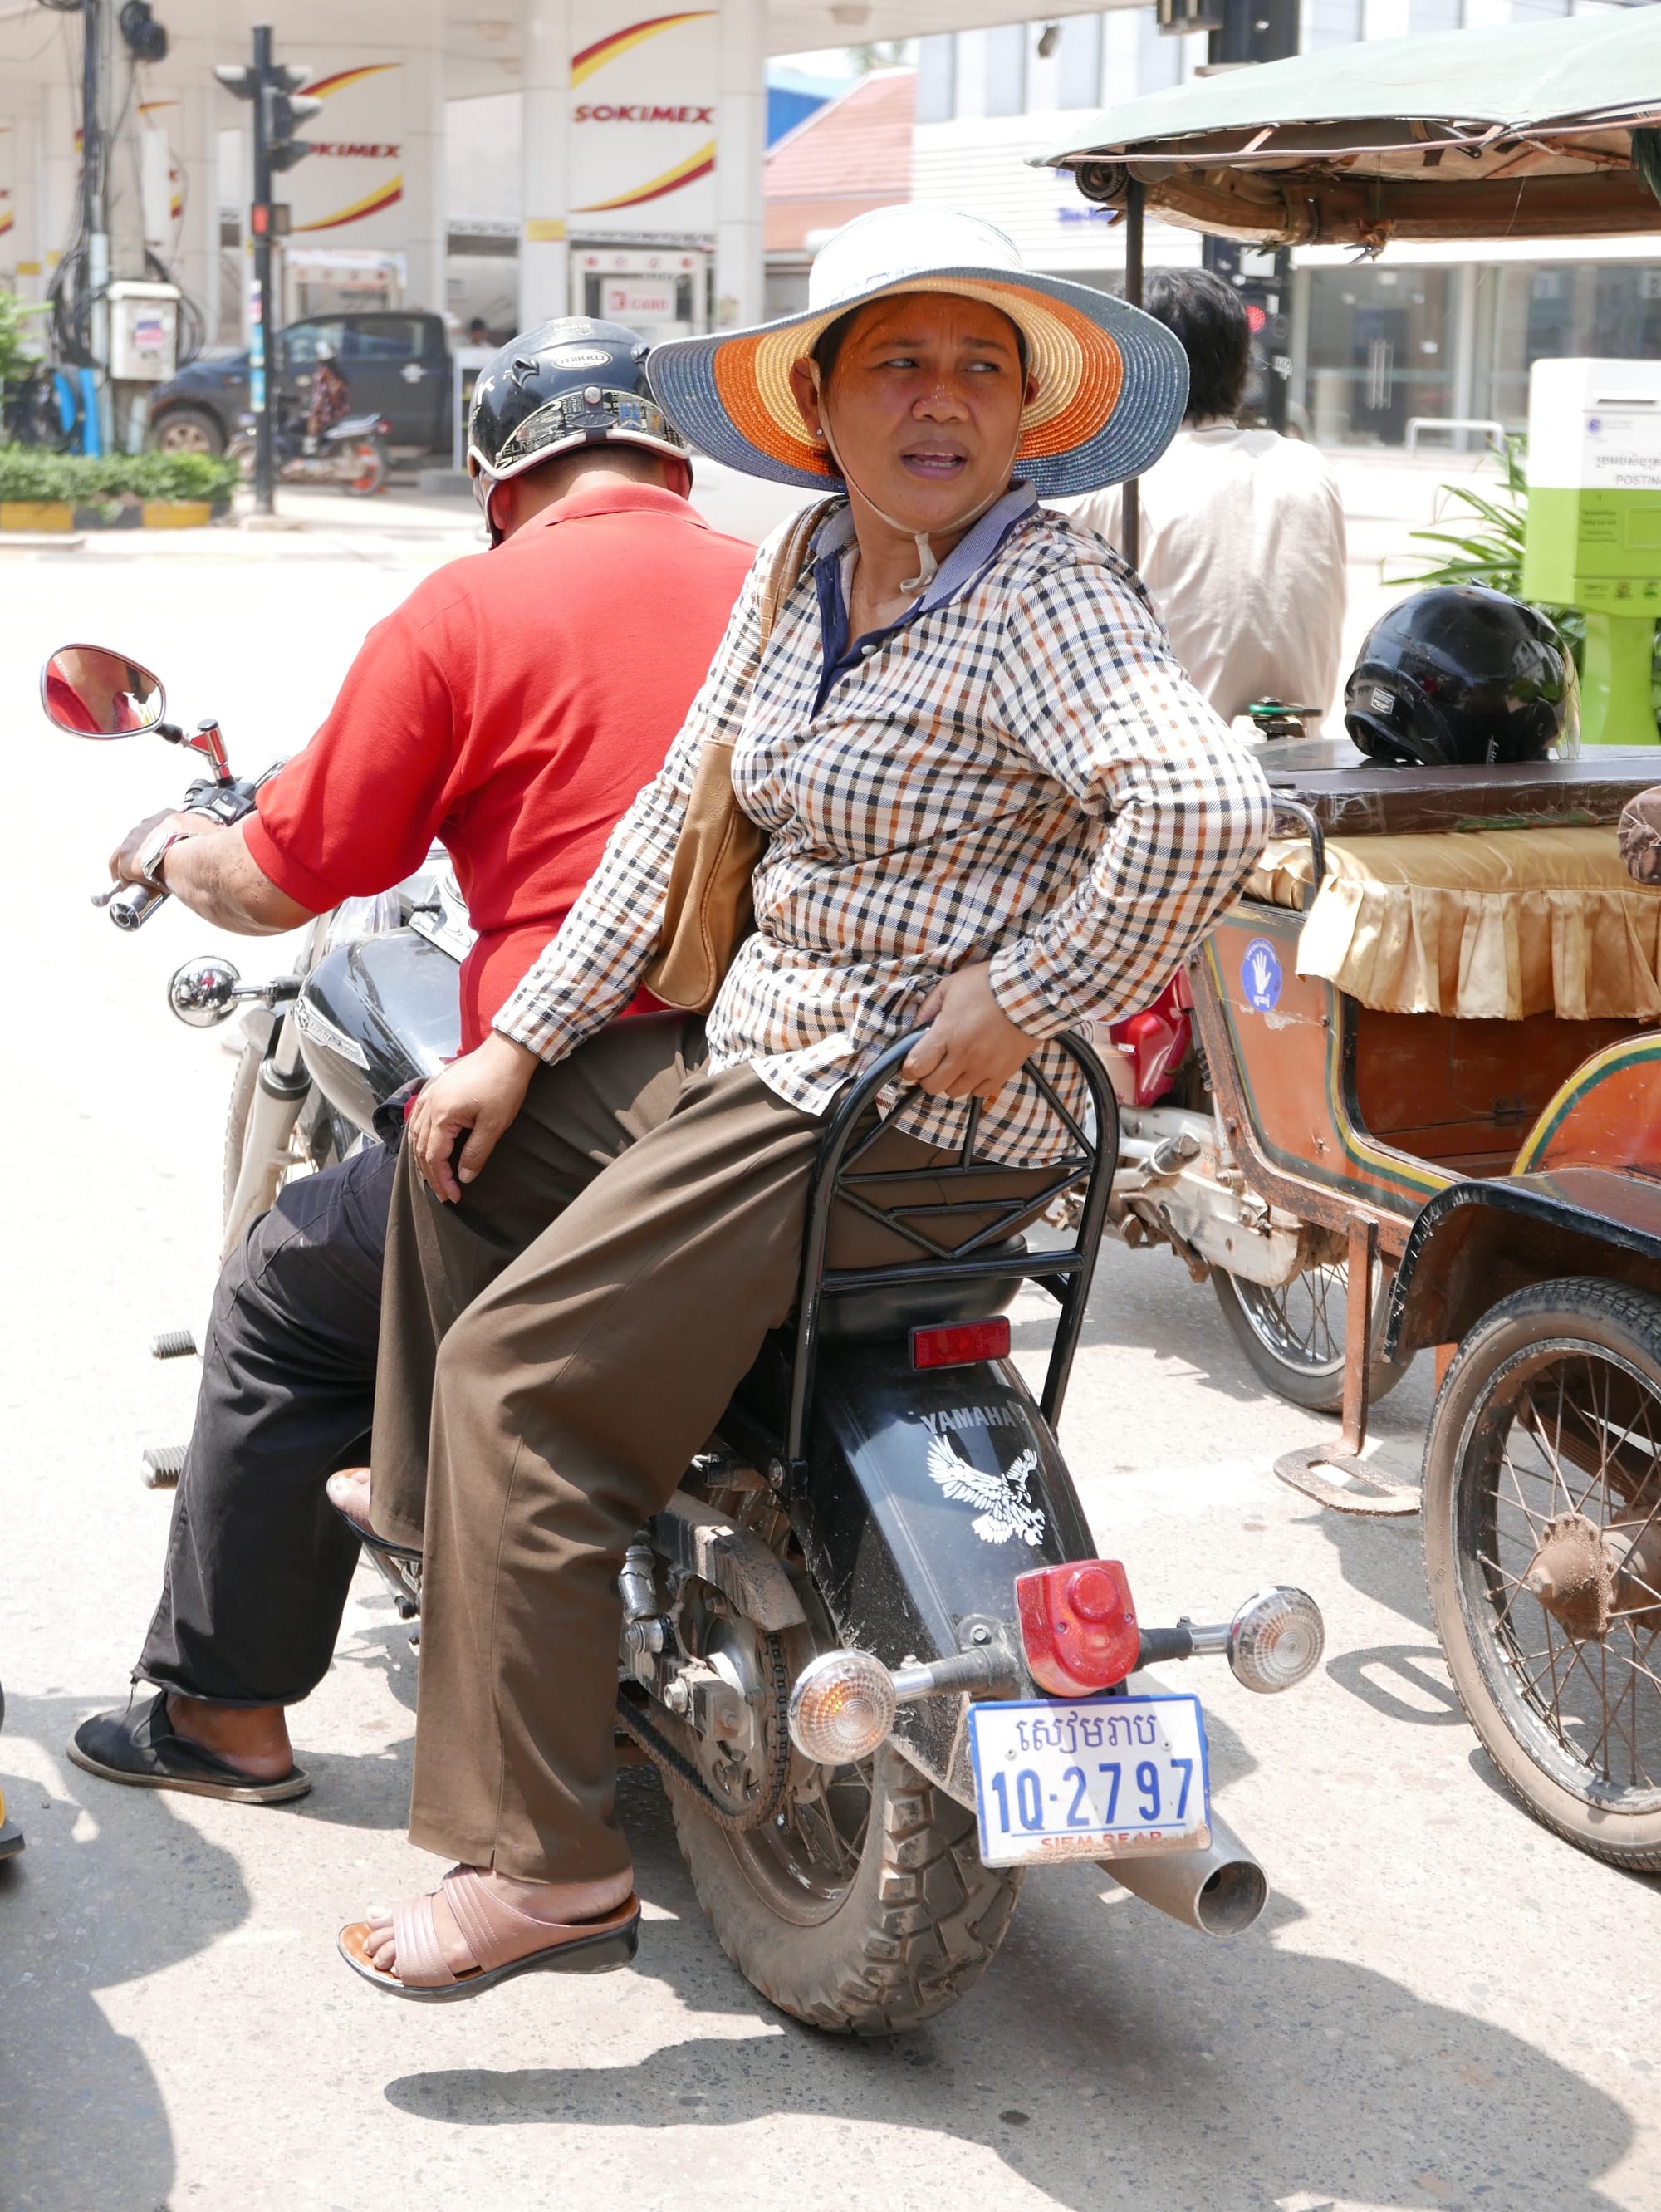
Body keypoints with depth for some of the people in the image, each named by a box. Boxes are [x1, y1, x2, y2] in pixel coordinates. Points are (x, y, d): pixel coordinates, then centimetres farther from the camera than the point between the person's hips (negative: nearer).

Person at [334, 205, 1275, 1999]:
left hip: (910, 1105, -9)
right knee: (461, 1147, 21)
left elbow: (1204, 804, -34)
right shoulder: (800, 574, 9)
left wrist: (1023, 999, -26)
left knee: (521, 1374, -14)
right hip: (755, 1048, 9)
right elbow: (680, 809, 13)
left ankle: (548, 1861, -7)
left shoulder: (1047, 593, -18)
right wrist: (522, 1041, 10)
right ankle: (447, 1533, 36)